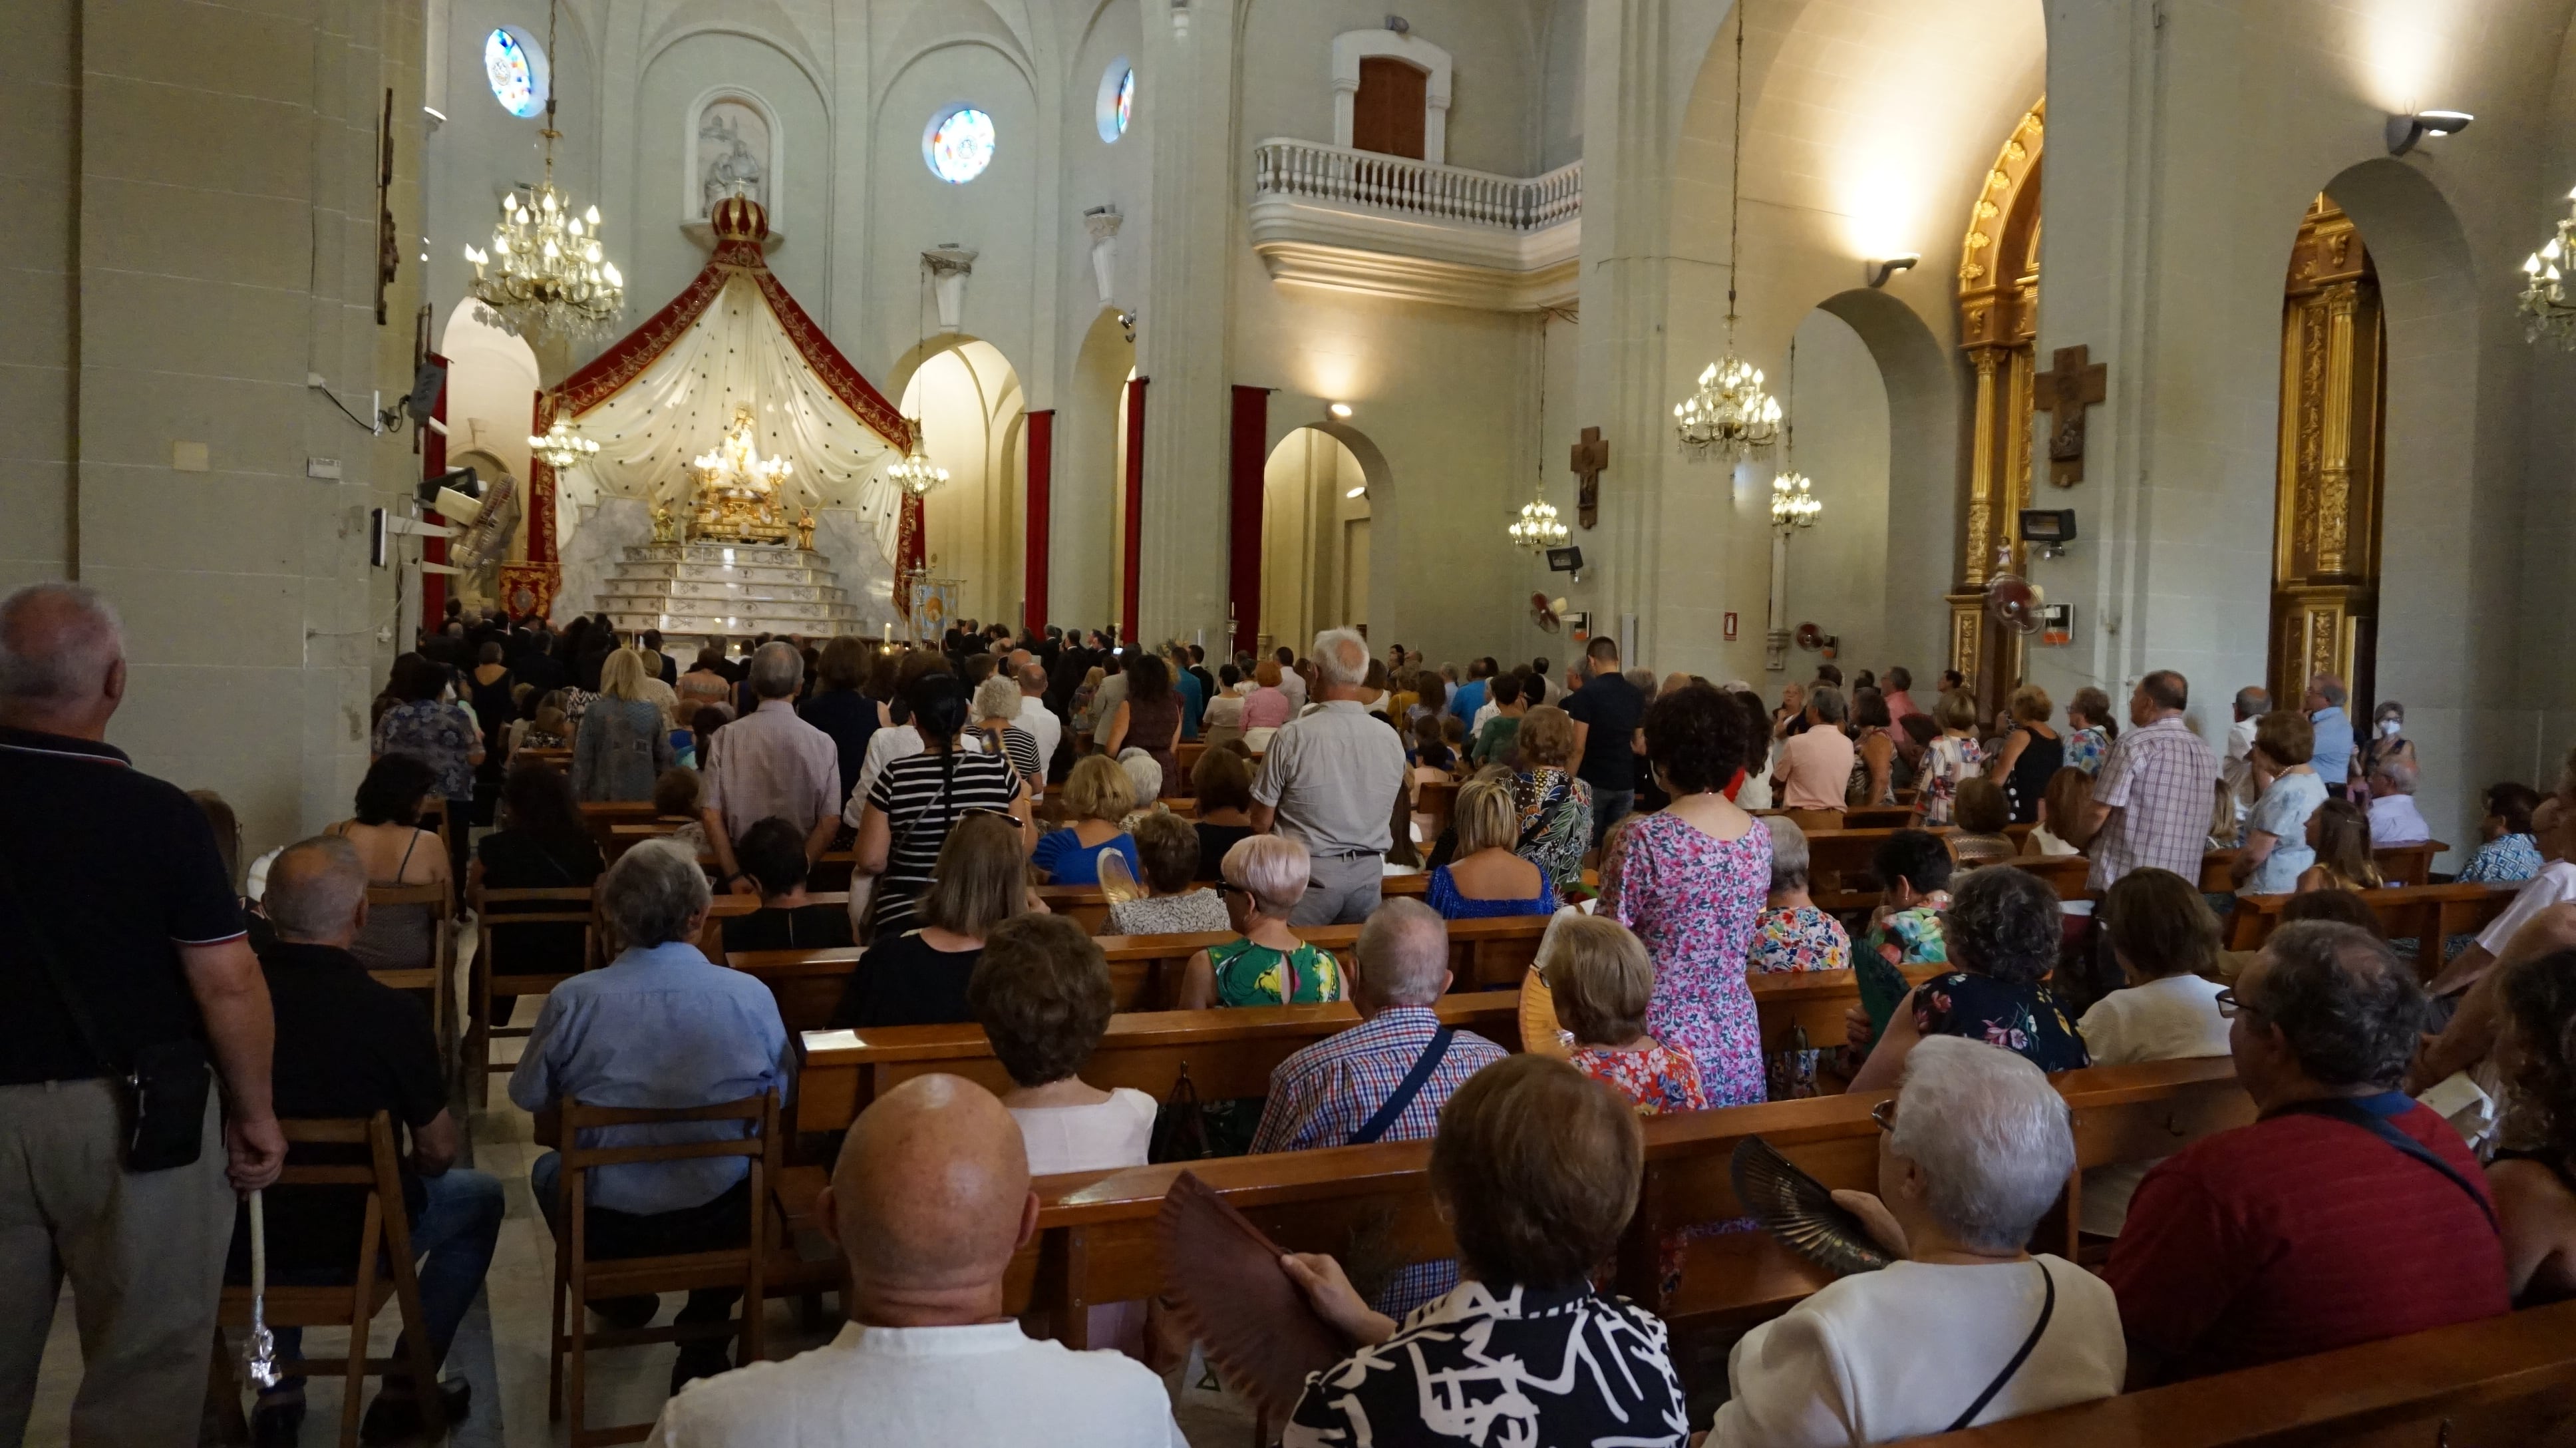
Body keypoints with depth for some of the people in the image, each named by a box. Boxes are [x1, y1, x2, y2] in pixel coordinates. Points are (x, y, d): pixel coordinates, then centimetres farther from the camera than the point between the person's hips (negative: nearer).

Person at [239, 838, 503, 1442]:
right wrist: (413, 1162, 13)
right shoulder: (390, 1013, -22)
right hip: (347, 1247, -4)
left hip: (231, 1241, 4)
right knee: (481, 1196, 22)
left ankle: (279, 1394, 34)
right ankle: (406, 1390, 19)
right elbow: (439, 1152, -11)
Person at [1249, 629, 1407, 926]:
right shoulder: (1391, 739, -3)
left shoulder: (1292, 737, -14)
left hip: (1310, 874, -4)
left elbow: (1261, 821, -7)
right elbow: (1390, 820, 10)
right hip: (1368, 874, 4)